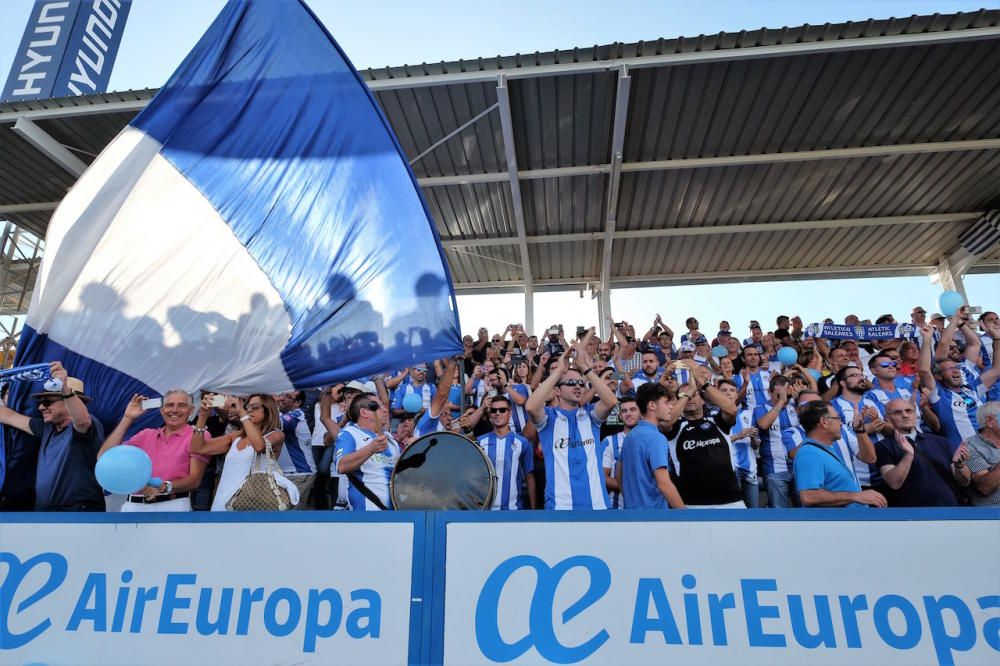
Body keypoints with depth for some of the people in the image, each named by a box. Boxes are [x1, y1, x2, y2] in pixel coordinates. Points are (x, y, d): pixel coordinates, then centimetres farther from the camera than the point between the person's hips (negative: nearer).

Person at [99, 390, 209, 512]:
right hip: (133, 505, 4)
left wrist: (164, 487, -25)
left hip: (172, 505, -4)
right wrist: (128, 418, 4)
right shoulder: (146, 434, 15)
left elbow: (195, 479, -8)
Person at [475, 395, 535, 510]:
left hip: (513, 507, 0)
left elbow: (529, 477, 5)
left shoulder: (522, 443, 0)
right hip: (485, 506, 1)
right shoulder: (480, 442, 2)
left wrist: (533, 507, 4)